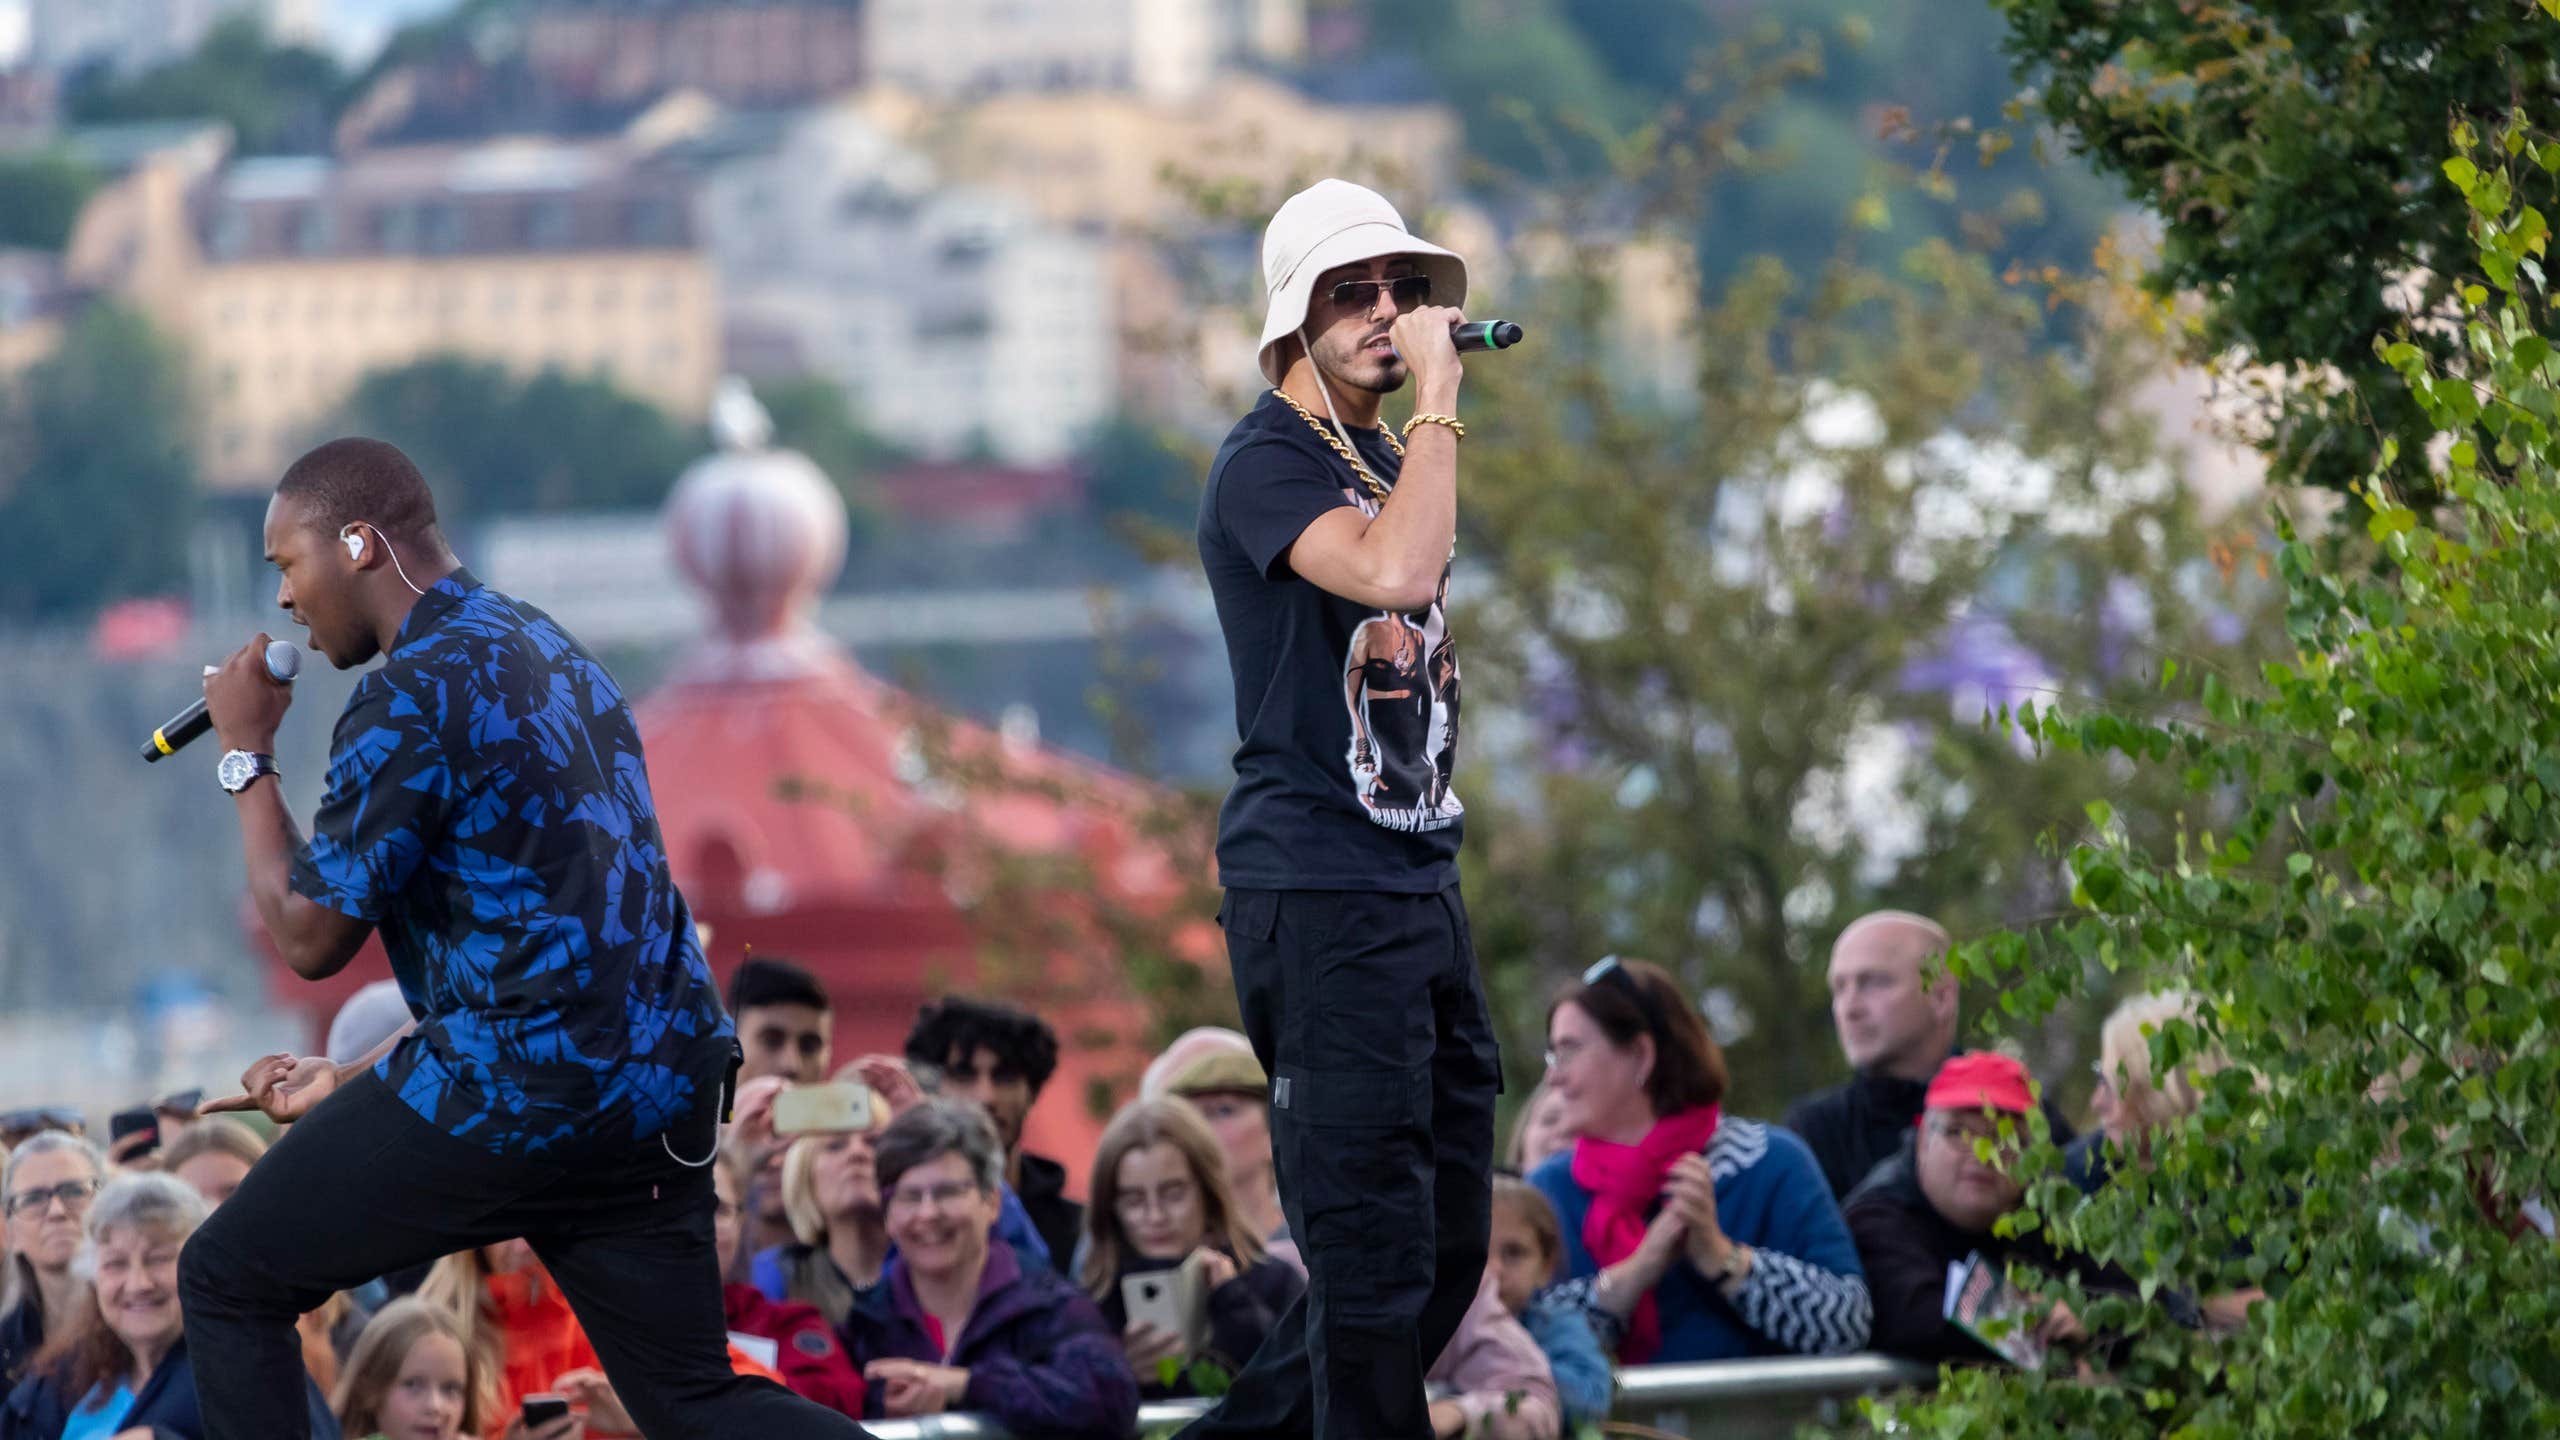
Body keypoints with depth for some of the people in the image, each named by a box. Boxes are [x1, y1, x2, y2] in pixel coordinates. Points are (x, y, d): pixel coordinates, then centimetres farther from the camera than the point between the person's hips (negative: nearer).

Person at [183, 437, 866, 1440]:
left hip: (520, 1094, -9)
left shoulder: (411, 696, -13)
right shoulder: (549, 654, 18)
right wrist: (347, 1084, 25)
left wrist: (248, 757, 3)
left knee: (226, 1284, 7)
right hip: (661, 1089, 9)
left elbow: (310, 938, -9)